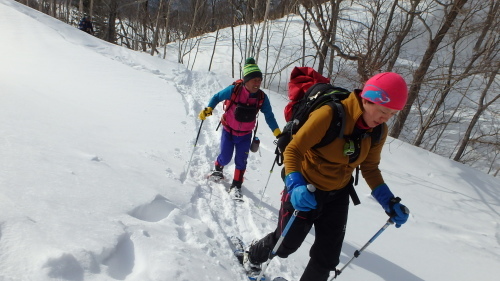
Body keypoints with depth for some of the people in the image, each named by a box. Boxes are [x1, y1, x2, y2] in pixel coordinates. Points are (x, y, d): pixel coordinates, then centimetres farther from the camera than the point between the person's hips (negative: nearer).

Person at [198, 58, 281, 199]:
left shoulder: (262, 97, -14)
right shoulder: (234, 90, -21)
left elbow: (269, 116, -5)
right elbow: (217, 97, -5)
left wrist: (278, 133, -12)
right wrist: (208, 109, -20)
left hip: (245, 135, 2)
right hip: (228, 131, -1)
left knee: (241, 161, 2)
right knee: (225, 158, 6)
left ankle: (236, 186, 20)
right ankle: (218, 168, 42)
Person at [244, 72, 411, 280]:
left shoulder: (378, 132, -7)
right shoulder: (331, 114, -28)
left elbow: (370, 169, 5)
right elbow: (293, 150, -25)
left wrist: (389, 202, -5)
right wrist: (296, 186, -39)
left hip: (337, 196, 5)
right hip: (306, 191, -5)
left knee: (327, 257, 9)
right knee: (286, 244, 13)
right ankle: (253, 254, 46)